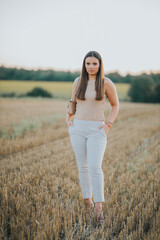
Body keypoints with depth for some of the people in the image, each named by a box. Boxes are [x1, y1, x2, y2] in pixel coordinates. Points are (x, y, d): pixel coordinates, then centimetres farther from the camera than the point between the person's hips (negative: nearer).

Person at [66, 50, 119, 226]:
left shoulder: (107, 83, -4)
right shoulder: (78, 82, 6)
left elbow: (115, 105, 7)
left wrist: (108, 124, -5)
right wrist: (68, 117, 5)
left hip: (97, 130, -3)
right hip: (78, 128, 4)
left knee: (95, 168, -13)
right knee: (82, 166, 7)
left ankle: (99, 207, -7)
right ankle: (88, 202, 20)